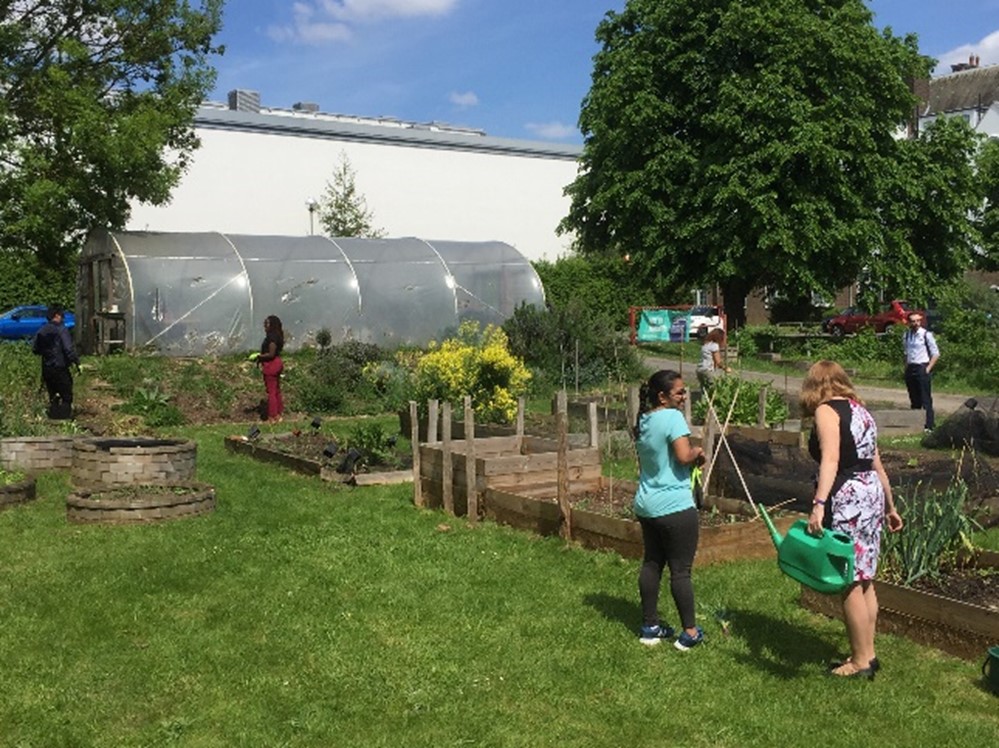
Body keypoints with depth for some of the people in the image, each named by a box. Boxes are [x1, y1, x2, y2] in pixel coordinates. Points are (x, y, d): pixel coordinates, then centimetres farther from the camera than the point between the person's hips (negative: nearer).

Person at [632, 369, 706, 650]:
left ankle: (650, 627, 23)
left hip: (646, 504, 8)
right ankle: (689, 632, 10)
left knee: (651, 563, 15)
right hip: (675, 507, -8)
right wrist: (698, 452, -4)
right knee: (681, 570, 1)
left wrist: (692, 455, 15)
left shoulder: (643, 420, 10)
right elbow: (684, 456, -25)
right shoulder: (673, 417, -16)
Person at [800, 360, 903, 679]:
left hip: (846, 500, -9)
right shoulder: (860, 410, 16)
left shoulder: (826, 410, -8)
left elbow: (830, 459, -24)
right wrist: (890, 506, 28)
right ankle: (867, 653, 23)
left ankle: (860, 661, 7)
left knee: (850, 583, 0)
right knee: (864, 580, 15)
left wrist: (818, 504, -33)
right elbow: (877, 465, 20)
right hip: (871, 494, 9)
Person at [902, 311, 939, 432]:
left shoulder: (926, 335, -7)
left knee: (926, 399, -5)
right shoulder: (906, 335, 9)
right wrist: (907, 367, 10)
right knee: (914, 399, 11)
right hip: (910, 369, 5)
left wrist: (928, 368, -9)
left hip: (922, 368, -5)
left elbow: (936, 354, -3)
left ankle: (929, 426, -2)